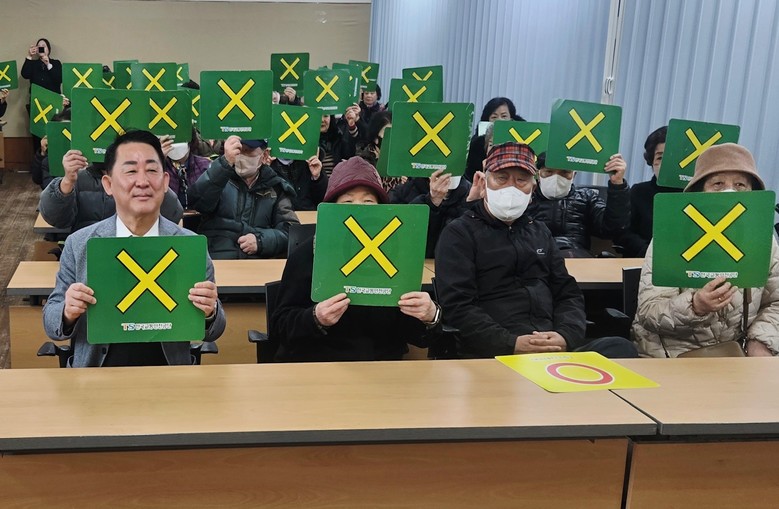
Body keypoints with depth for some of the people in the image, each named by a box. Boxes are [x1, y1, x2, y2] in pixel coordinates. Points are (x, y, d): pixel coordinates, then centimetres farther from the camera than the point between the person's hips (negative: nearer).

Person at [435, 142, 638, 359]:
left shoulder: (540, 232, 23)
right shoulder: (459, 233, 4)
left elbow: (568, 293, 18)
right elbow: (457, 306, -8)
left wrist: (565, 336, -5)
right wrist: (513, 344, -20)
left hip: (553, 349, 6)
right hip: (491, 354, -5)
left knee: (622, 348, -21)